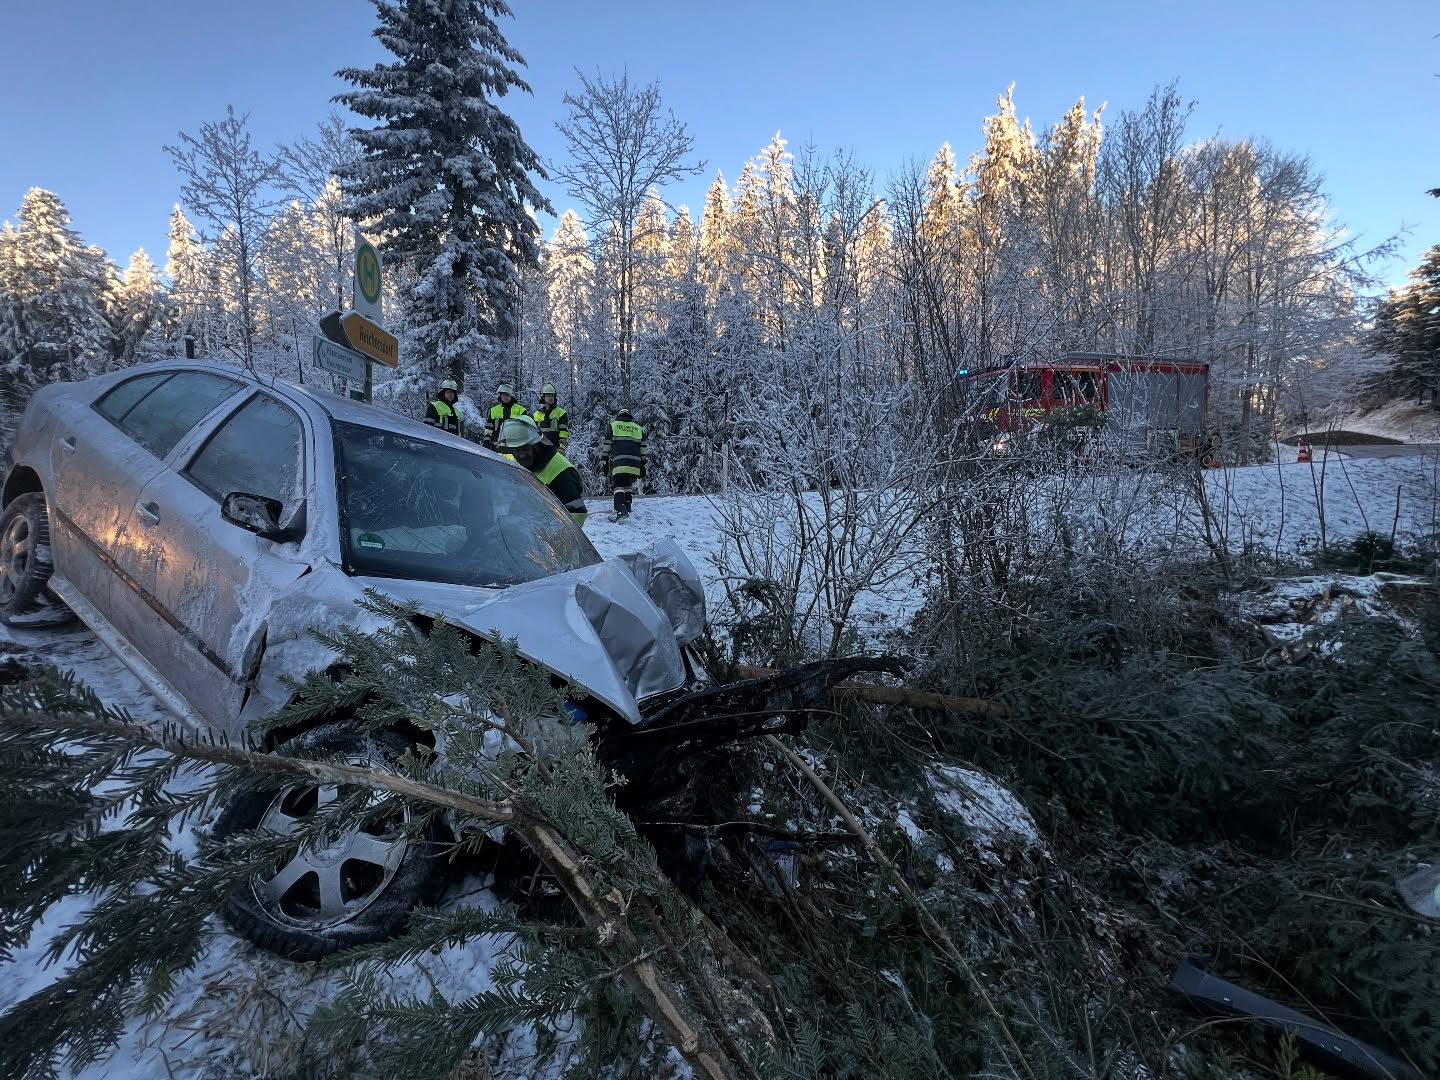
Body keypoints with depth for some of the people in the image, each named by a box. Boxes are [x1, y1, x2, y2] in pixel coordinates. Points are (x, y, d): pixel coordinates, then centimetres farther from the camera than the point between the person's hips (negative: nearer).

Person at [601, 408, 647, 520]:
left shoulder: (612, 426, 16)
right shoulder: (639, 429, 24)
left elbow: (605, 446, 9)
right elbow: (643, 450, 20)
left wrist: (605, 463, 11)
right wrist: (643, 467, 22)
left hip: (618, 464, -3)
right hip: (635, 465, 3)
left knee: (618, 486, -6)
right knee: (629, 487, 16)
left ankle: (620, 509, -25)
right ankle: (627, 510, 11)